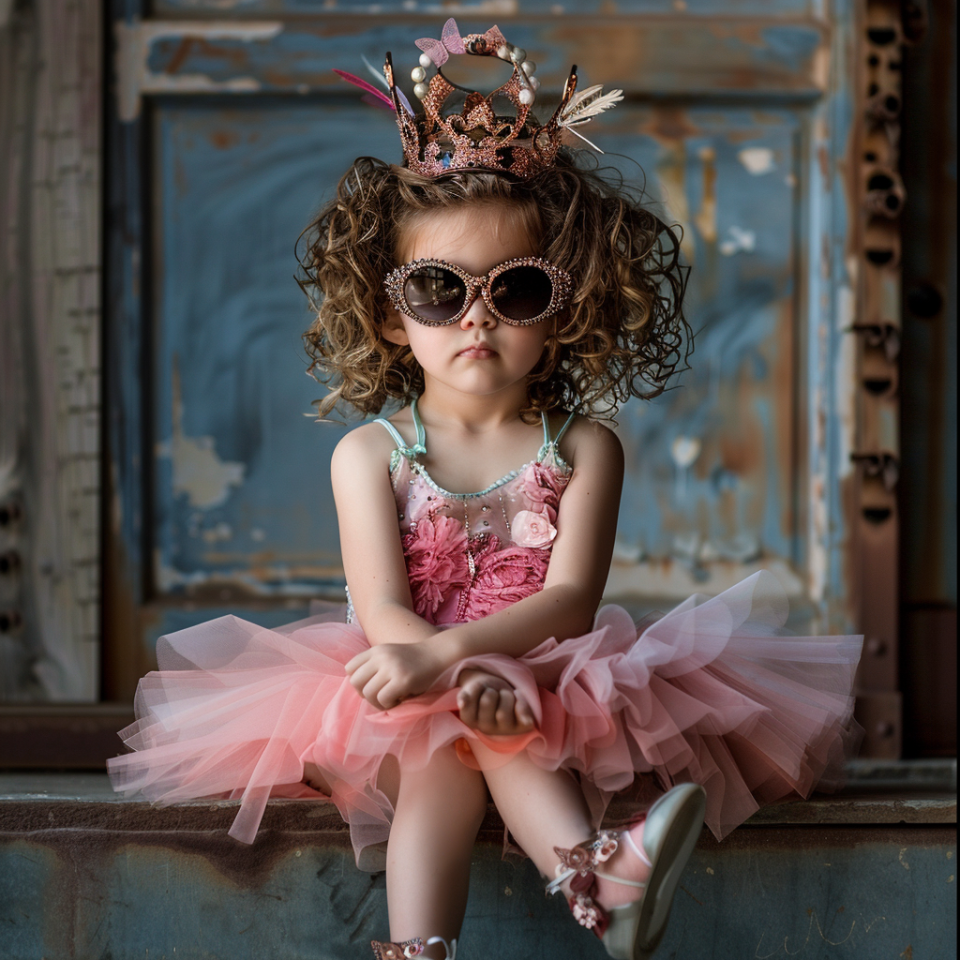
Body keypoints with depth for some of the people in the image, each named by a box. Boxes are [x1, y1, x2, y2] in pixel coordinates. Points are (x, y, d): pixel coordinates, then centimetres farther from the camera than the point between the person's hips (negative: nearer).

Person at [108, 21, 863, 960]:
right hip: (412, 696, 0)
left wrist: (444, 650, -30)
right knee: (442, 757, -32)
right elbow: (384, 612, -10)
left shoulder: (582, 449, 1)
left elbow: (570, 599, -13)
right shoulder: (370, 454, 1)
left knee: (505, 736, -32)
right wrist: (462, 674, -33)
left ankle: (595, 875, -54)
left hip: (546, 683, 1)